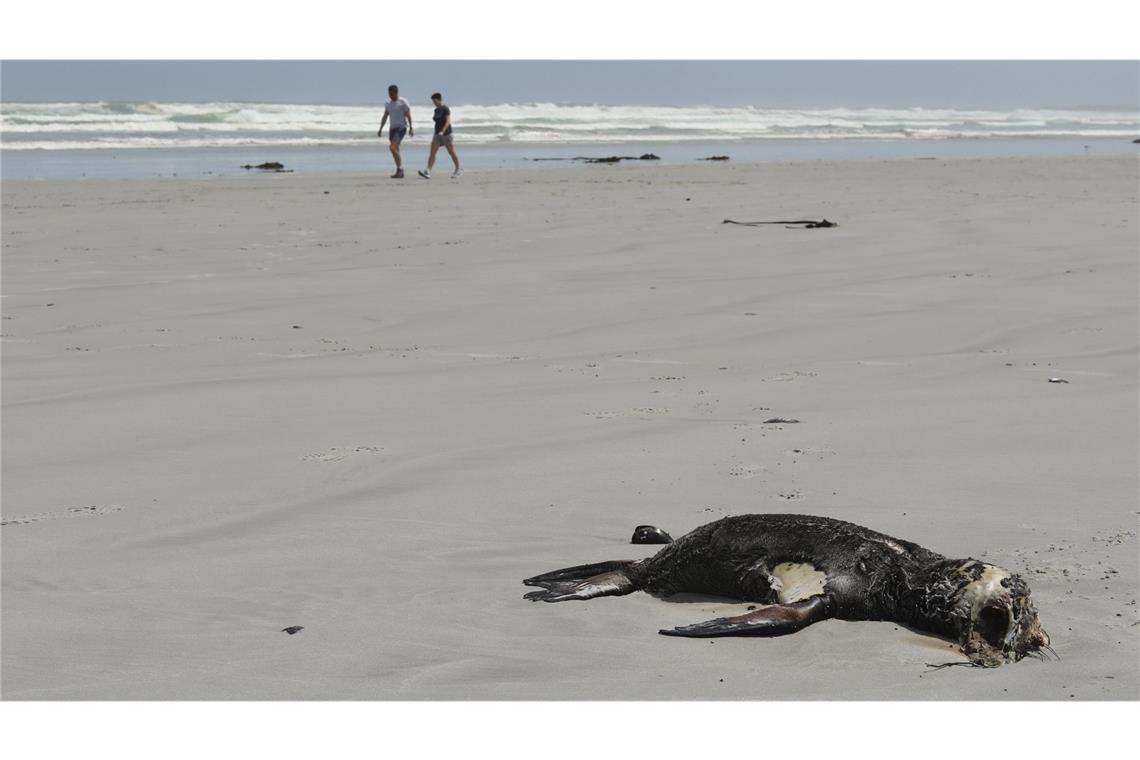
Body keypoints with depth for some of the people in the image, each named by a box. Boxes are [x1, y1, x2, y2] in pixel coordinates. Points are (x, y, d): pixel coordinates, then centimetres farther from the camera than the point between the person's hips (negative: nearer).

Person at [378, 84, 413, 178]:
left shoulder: (403, 102, -9)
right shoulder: (388, 103, 11)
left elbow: (408, 115, -10)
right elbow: (385, 117, 18)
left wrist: (411, 129, -15)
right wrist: (380, 129, 14)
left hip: (401, 128, -8)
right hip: (392, 128, 8)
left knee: (392, 147, -21)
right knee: (395, 150, 9)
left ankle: (400, 169, -16)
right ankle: (400, 172, 16)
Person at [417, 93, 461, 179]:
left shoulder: (445, 109, -13)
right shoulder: (436, 110, 10)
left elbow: (448, 121, -23)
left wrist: (442, 131, -34)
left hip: (446, 134, -7)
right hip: (437, 134, 7)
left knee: (452, 152, 5)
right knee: (432, 153, -7)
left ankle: (458, 170, 23)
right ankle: (428, 172, -17)